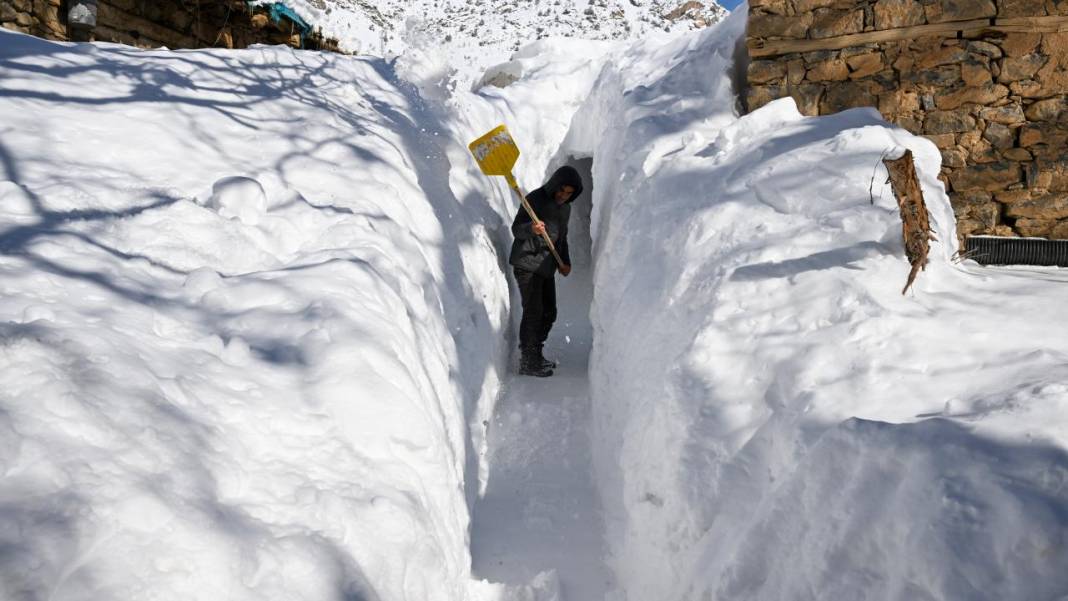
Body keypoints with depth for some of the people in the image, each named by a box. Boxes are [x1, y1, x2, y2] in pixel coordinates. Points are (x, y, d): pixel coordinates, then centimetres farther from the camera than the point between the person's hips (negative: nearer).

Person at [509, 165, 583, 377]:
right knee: (533, 312, -9)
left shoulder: (565, 208, 13)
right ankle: (527, 362, -2)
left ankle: (535, 355, 25)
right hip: (527, 264, -8)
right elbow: (516, 229, -19)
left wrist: (564, 261, 14)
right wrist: (531, 228, -40)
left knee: (549, 313, 11)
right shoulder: (535, 199, -12)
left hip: (547, 266, 8)